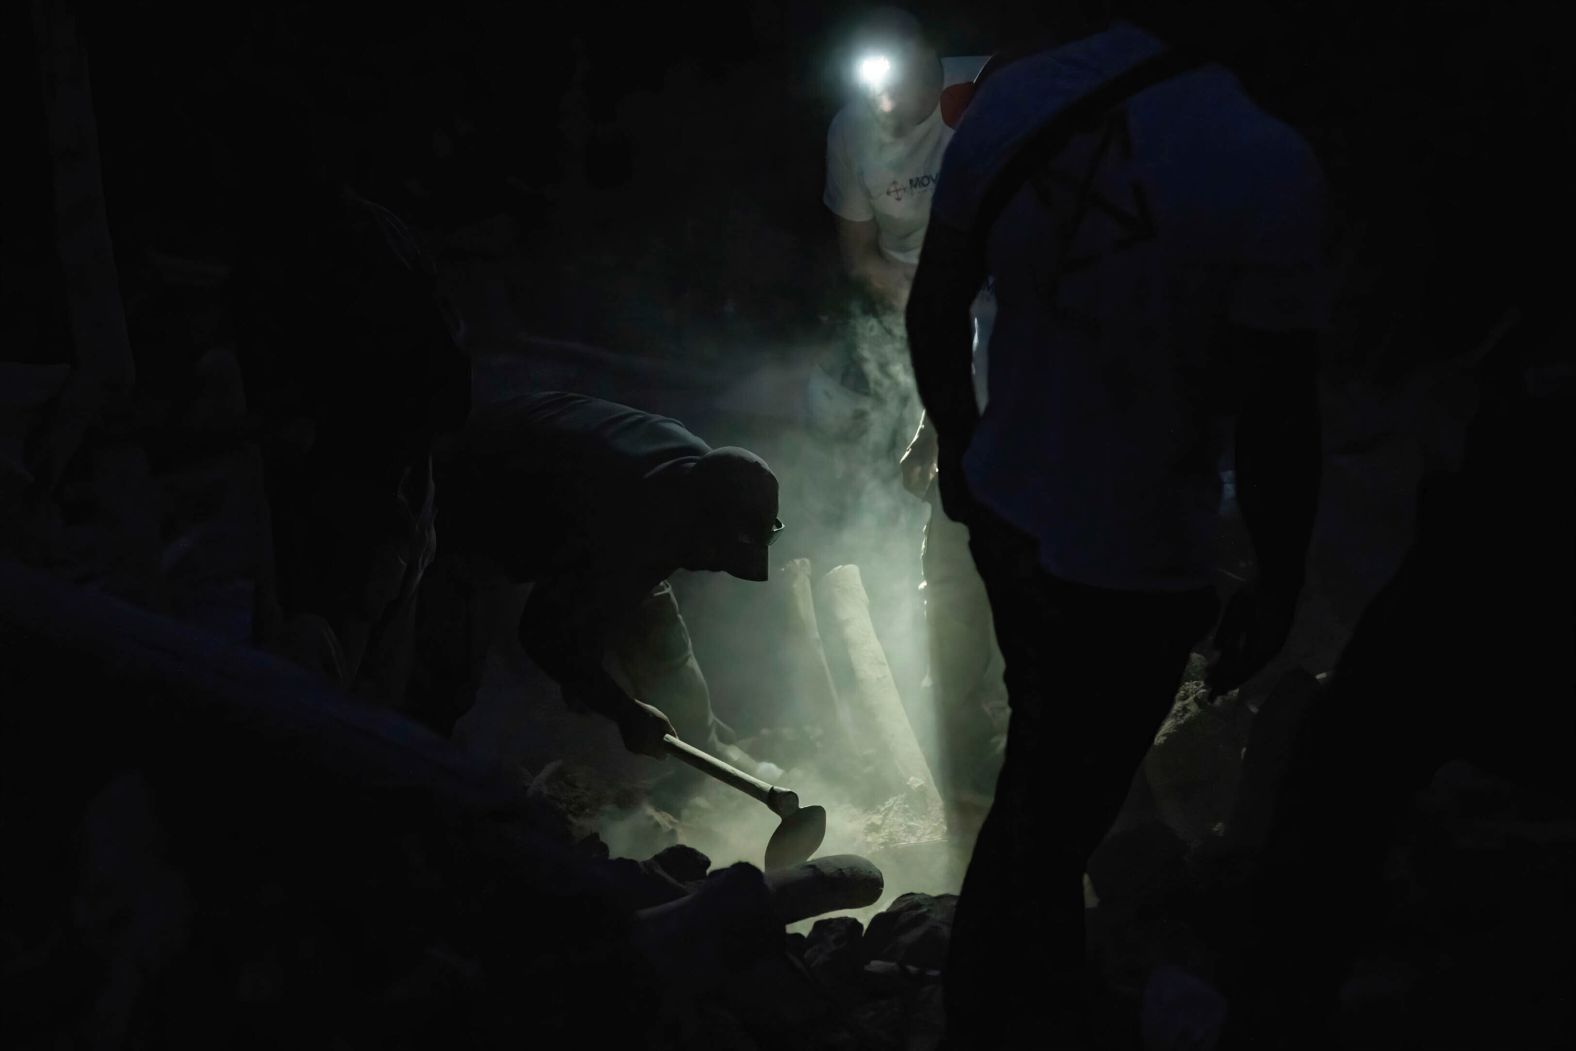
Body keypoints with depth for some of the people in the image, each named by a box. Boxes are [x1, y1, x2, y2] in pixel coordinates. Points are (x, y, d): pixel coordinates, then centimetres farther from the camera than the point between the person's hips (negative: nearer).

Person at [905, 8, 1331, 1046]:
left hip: (1006, 514, 6)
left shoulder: (1015, 95, -11)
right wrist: (1279, 583, -5)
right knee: (1057, 805, 15)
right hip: (1134, 568, -6)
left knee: (1047, 764, 30)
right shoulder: (1269, 169, -29)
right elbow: (1276, 417, -22)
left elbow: (934, 311, 0)